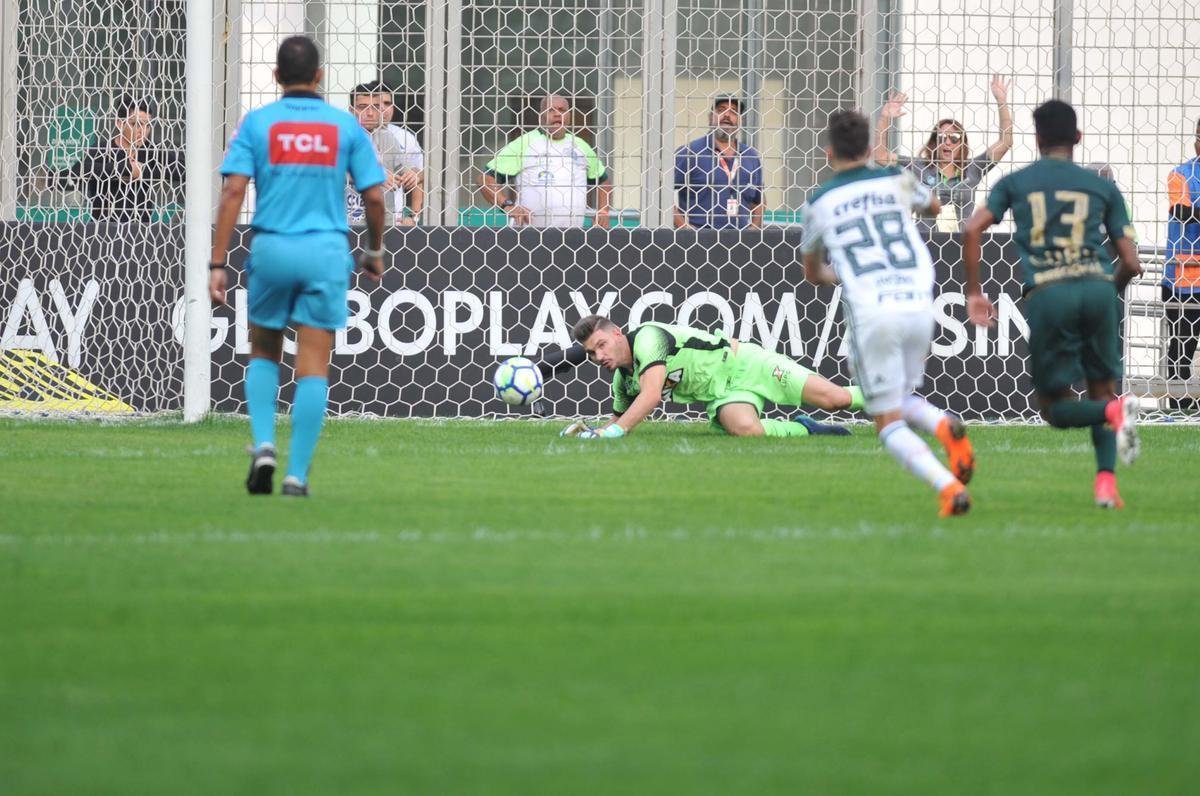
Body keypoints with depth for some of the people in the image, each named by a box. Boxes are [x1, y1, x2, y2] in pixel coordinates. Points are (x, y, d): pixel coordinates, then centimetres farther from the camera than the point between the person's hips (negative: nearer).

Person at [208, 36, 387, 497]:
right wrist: (375, 252, 21)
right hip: (326, 251, 0)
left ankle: (263, 445, 0)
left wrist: (217, 263, -7)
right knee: (313, 368, 2)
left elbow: (233, 191, -7)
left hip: (271, 250, 0)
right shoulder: (346, 126, 4)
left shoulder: (257, 124, 1)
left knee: (263, 354, 19)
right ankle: (297, 475, -2)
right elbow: (374, 196, 4)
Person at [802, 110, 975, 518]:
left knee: (888, 421, 3)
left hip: (870, 314, -3)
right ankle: (944, 426, -11)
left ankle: (949, 487, -22)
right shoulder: (896, 181, 13)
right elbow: (933, 206, 39)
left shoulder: (818, 203, 9)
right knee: (903, 399, 24)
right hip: (918, 306, 3)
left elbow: (812, 273, 26)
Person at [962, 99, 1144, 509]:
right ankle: (1106, 479, -6)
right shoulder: (1103, 187, 17)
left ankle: (1114, 411, -24)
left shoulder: (1015, 183, 16)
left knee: (1055, 407, 8)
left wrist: (974, 292, 11)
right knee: (1101, 388, 17)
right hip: (1098, 287, 1)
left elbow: (972, 231, 3)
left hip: (1047, 294, -1)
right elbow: (1131, 263, 13)